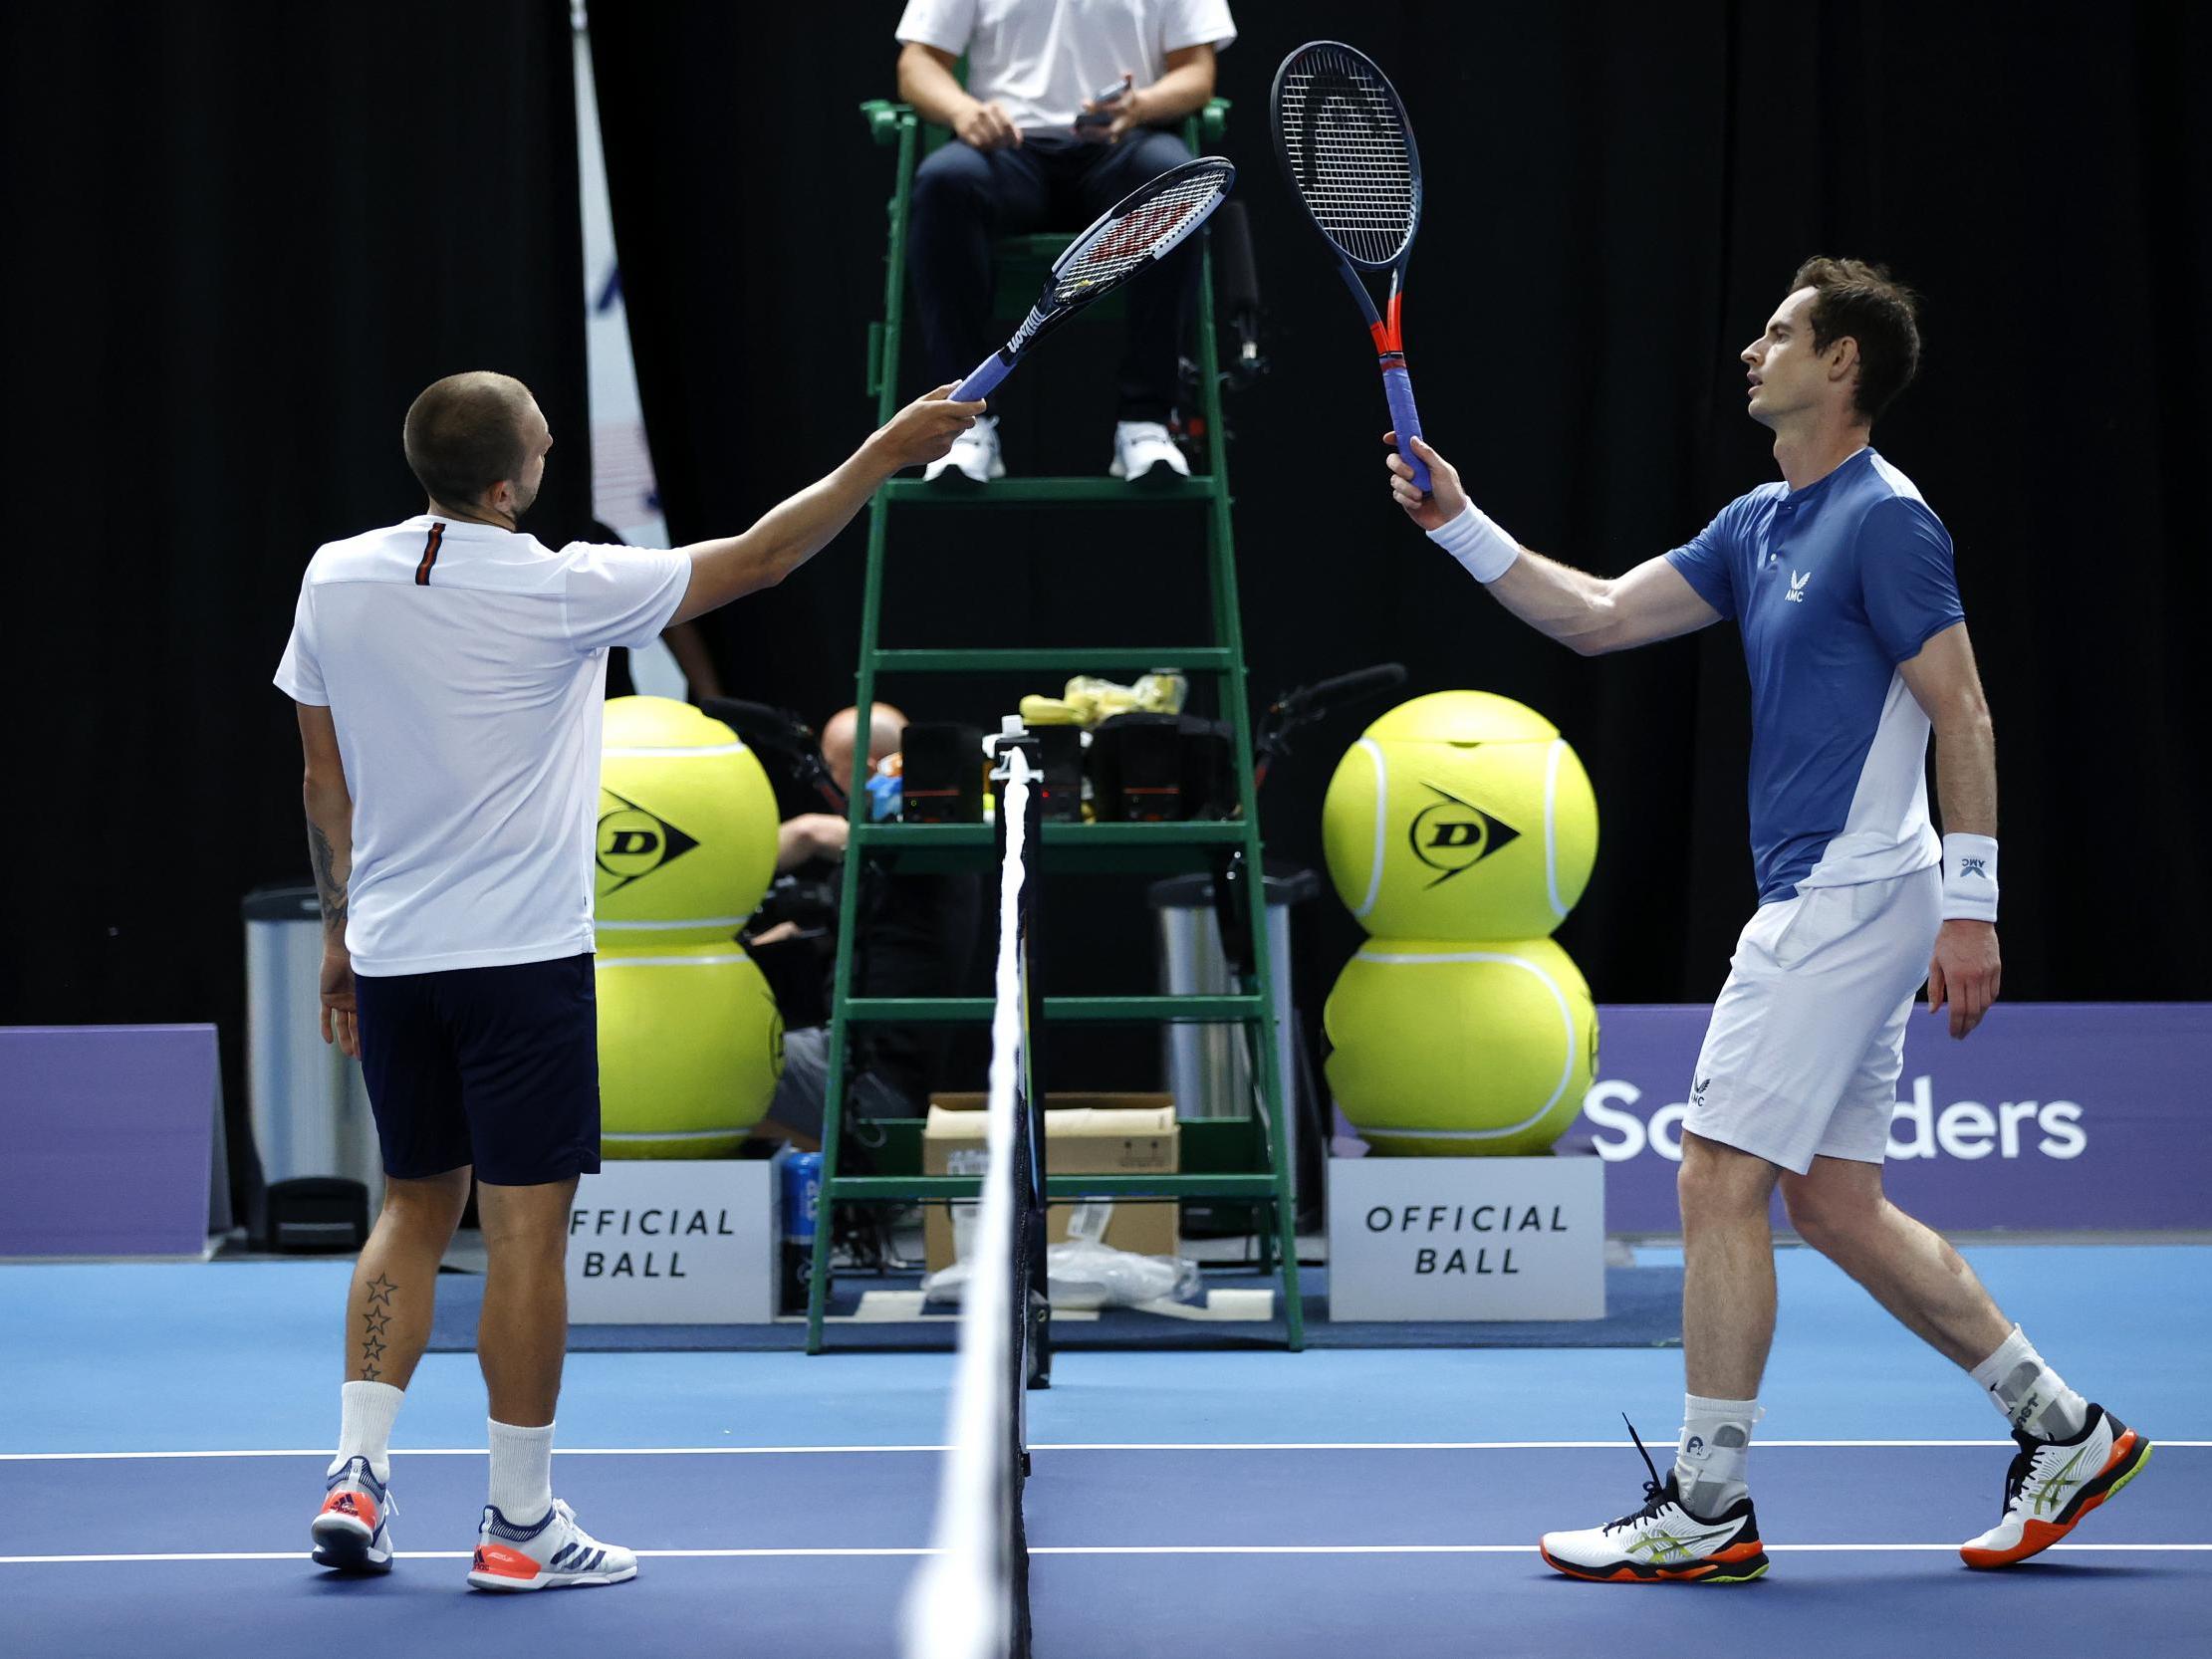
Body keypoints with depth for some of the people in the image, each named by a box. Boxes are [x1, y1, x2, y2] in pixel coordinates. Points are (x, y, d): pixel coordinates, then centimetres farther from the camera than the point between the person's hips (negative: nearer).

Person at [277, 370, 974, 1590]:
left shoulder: (335, 579, 0)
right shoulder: (562, 592, -13)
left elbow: (324, 781, 8)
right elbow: (761, 557, -5)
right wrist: (886, 454, 4)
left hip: (389, 952, 5)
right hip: (522, 953, -5)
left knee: (415, 1208, 17)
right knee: (526, 1224, 1)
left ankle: (356, 1469, 6)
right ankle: (519, 1523, 5)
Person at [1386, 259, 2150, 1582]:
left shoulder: (1886, 520, -12)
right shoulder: (1761, 526, 16)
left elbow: (1963, 717, -15)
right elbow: (1598, 617, 18)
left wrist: (1971, 905, -19)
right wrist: (1460, 525, 10)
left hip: (1851, 898, -10)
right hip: (1814, 896, 10)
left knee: (1721, 1177, -8)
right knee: (1837, 1204, 11)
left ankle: (1707, 1510, -3)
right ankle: (2063, 1430, 17)